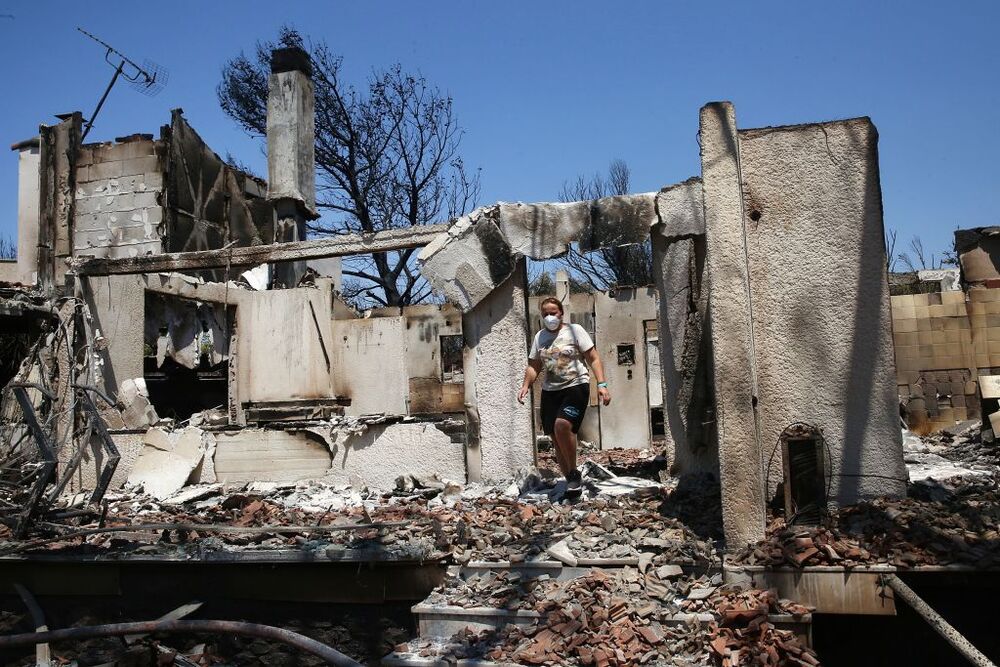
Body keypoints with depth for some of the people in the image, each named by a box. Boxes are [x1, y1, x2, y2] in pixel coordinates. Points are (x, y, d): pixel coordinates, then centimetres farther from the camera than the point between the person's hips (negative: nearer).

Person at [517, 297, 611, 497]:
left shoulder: (575, 330, 0)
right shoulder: (539, 337, 12)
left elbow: (594, 359, -2)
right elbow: (534, 366, 18)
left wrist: (602, 384, -13)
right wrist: (526, 385, 0)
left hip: (576, 387, -5)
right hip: (550, 391, 5)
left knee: (562, 425, -27)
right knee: (556, 438, 3)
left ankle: (574, 473, -9)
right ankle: (570, 480, 15)